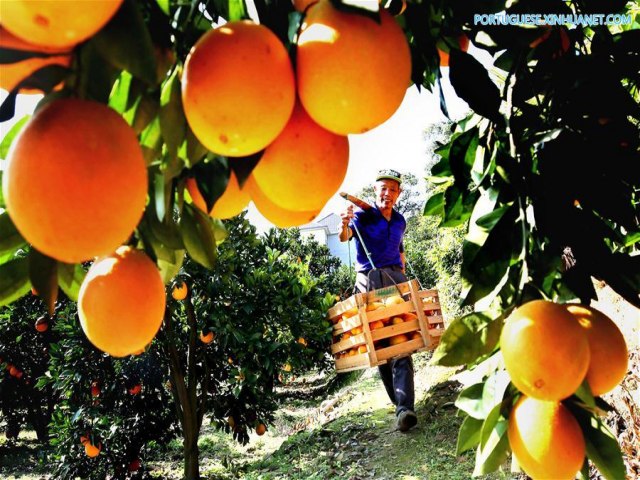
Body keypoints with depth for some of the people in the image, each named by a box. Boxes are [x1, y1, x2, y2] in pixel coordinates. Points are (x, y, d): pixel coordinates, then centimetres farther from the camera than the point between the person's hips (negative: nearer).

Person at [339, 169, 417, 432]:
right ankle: (399, 400, 19)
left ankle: (405, 408, -16)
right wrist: (344, 224, -40)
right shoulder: (363, 214, 0)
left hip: (396, 278, 3)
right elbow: (345, 237, -18)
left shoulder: (400, 221, 16)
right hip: (369, 282, -3)